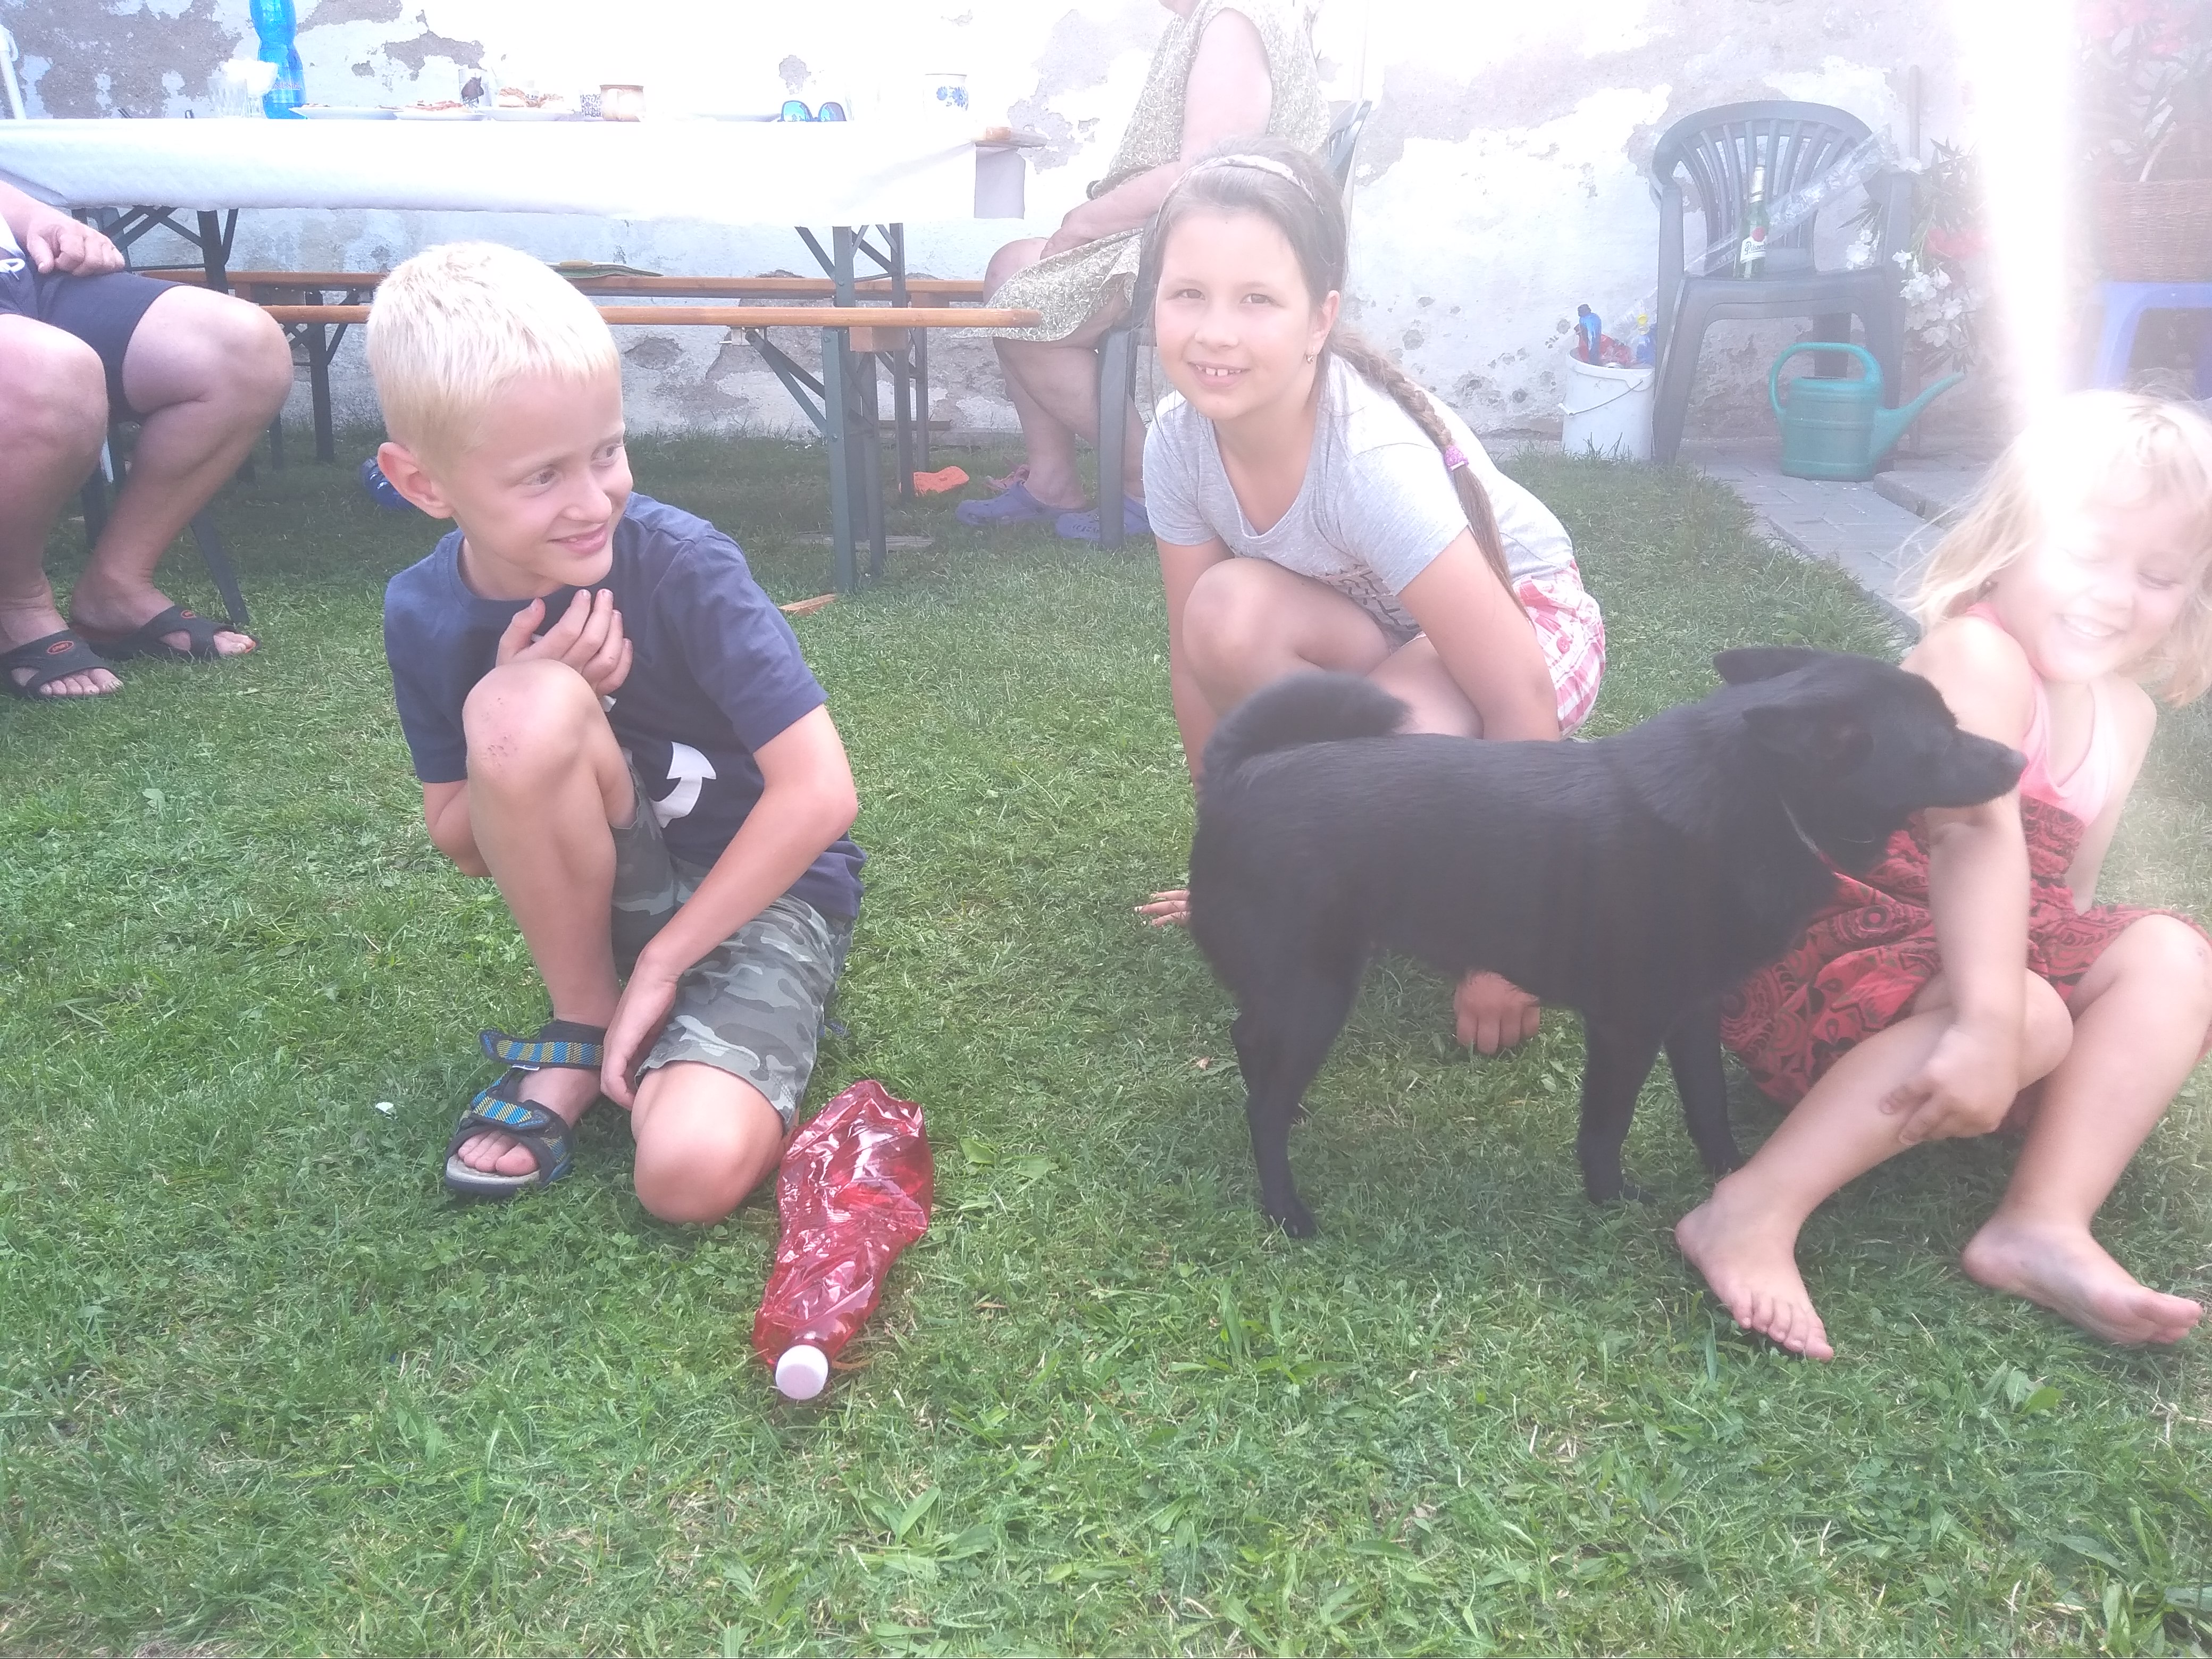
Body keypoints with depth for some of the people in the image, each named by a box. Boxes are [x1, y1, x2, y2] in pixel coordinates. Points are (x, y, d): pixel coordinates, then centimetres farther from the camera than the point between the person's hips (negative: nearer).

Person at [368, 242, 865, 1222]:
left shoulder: (681, 564, -21)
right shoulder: (424, 614, -7)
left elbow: (822, 793, -23)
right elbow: (466, 846, 1)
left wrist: (663, 961, -17)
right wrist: (529, 730, -21)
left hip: (765, 885, -4)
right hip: (605, 896, 4)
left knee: (692, 1171, -31)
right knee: (524, 707, -30)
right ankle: (581, 1031, -8)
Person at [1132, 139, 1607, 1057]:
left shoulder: (1371, 457, -35)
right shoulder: (1179, 440, -19)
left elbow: (1519, 697, -32)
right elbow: (1196, 658, -8)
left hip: (1525, 616, -5)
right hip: (1375, 636, 5)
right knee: (1228, 611, -27)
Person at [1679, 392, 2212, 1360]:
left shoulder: (2127, 717, 9)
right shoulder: (1976, 656, -20)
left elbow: (2066, 891, 15)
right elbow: (1978, 834, -36)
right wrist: (1991, 1026, -46)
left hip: (1970, 955, 8)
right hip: (1831, 944, -8)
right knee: (2031, 1018, -31)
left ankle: (2043, 1223, -21)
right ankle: (1757, 1215, -35)